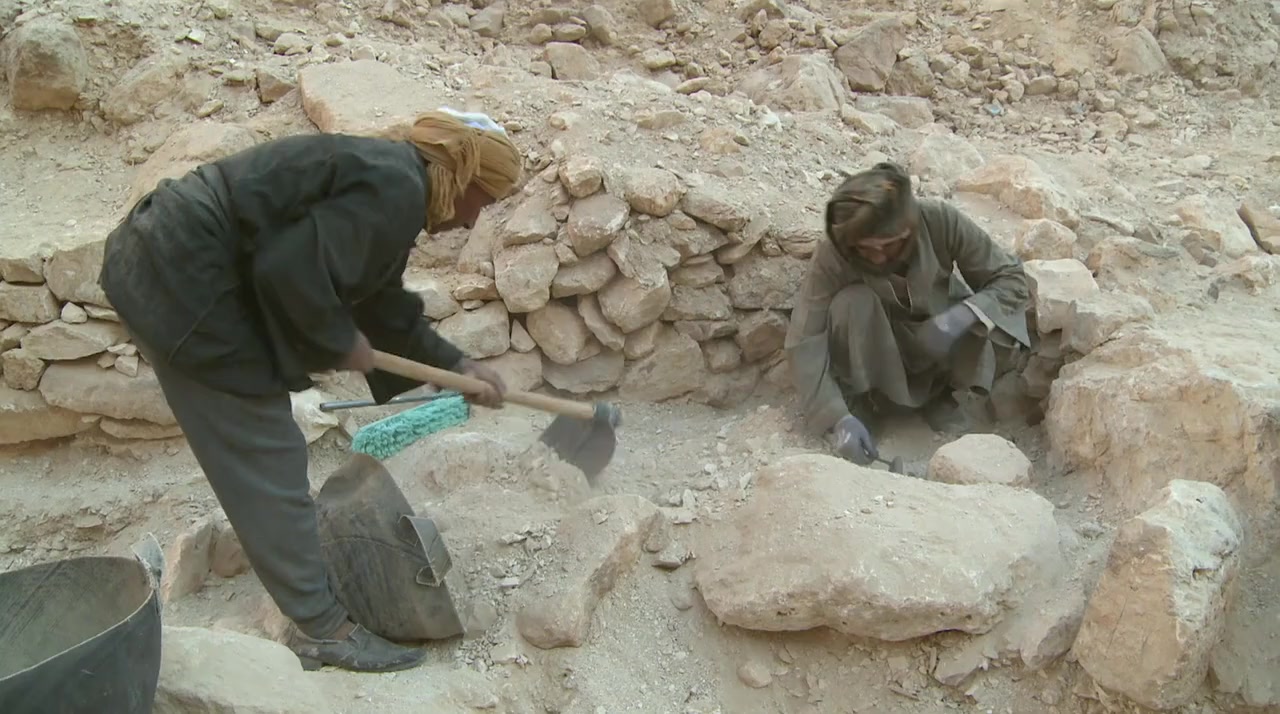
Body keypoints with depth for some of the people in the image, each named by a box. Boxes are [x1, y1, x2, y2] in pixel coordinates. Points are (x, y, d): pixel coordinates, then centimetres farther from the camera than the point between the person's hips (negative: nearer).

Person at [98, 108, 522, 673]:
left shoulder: (388, 177, 14)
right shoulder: (396, 190, -18)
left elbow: (385, 306, 21)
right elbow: (291, 270, -26)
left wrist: (456, 365, 24)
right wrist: (340, 342, -9)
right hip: (186, 286, -11)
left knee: (260, 454, 19)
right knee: (265, 459, -4)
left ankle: (308, 589, 33)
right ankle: (323, 629, 7)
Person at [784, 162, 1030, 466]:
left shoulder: (940, 221, -27)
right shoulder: (832, 256, -29)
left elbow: (1011, 276, -18)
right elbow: (803, 343, -30)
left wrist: (965, 313, -38)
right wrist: (839, 417, -41)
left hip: (939, 337, 2)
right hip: (874, 355, -2)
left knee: (1001, 335, -27)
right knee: (851, 303, -33)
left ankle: (936, 391, 2)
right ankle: (860, 401, -9)